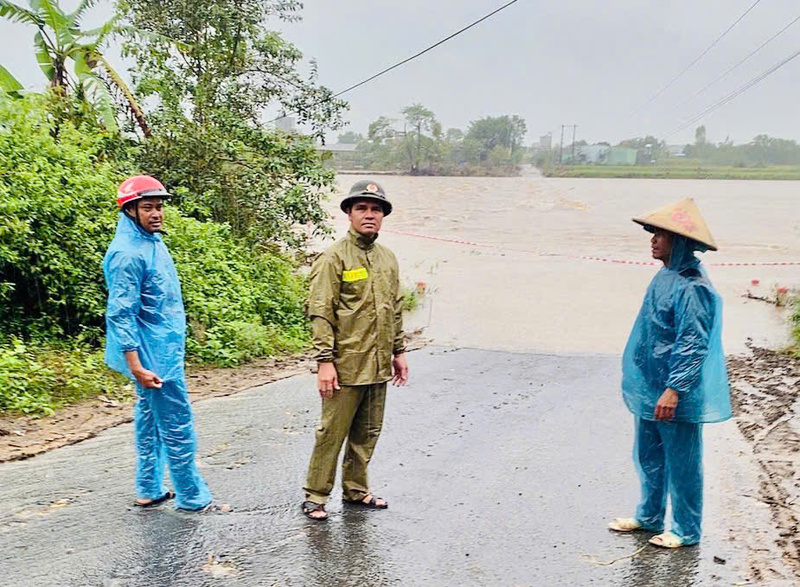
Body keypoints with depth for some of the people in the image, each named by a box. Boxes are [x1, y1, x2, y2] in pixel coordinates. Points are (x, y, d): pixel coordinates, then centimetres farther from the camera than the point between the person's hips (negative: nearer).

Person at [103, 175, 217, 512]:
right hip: (154, 356, -10)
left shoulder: (152, 242, 10)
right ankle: (192, 497, 10)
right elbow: (121, 315, -22)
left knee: (150, 418, 16)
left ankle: (149, 491, 27)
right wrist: (136, 367, -24)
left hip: (162, 350, 10)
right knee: (178, 427, -1)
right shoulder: (128, 253, -19)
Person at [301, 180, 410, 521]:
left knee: (367, 433, 15)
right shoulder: (334, 258, -9)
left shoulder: (388, 259, 13)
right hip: (346, 365, -7)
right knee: (332, 432, 0)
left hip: (378, 365, 7)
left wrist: (399, 352, 18)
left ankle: (356, 489, 30)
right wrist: (325, 360, -17)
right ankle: (316, 496, 14)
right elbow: (321, 313, -12)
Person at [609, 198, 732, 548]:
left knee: (681, 462, 5)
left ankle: (685, 531, 20)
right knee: (648, 457, 20)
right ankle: (648, 517, 36)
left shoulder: (691, 288, -21)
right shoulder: (665, 278, 9)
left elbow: (693, 344, -23)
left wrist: (674, 389, -26)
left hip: (676, 396, -10)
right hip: (650, 388, 10)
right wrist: (640, 379, 23)